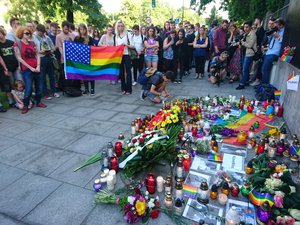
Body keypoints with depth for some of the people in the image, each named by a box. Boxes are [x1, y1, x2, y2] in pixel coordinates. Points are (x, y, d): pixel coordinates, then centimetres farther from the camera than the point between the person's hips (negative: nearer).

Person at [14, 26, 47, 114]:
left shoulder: (32, 43, 11)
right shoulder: (17, 44, -1)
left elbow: (37, 55, 8)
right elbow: (19, 58, -6)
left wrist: (38, 66, -6)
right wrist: (30, 68, -11)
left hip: (37, 69, 4)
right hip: (27, 70, -4)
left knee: (39, 87, 8)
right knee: (28, 89, -6)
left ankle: (38, 102, 25)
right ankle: (25, 106, 9)